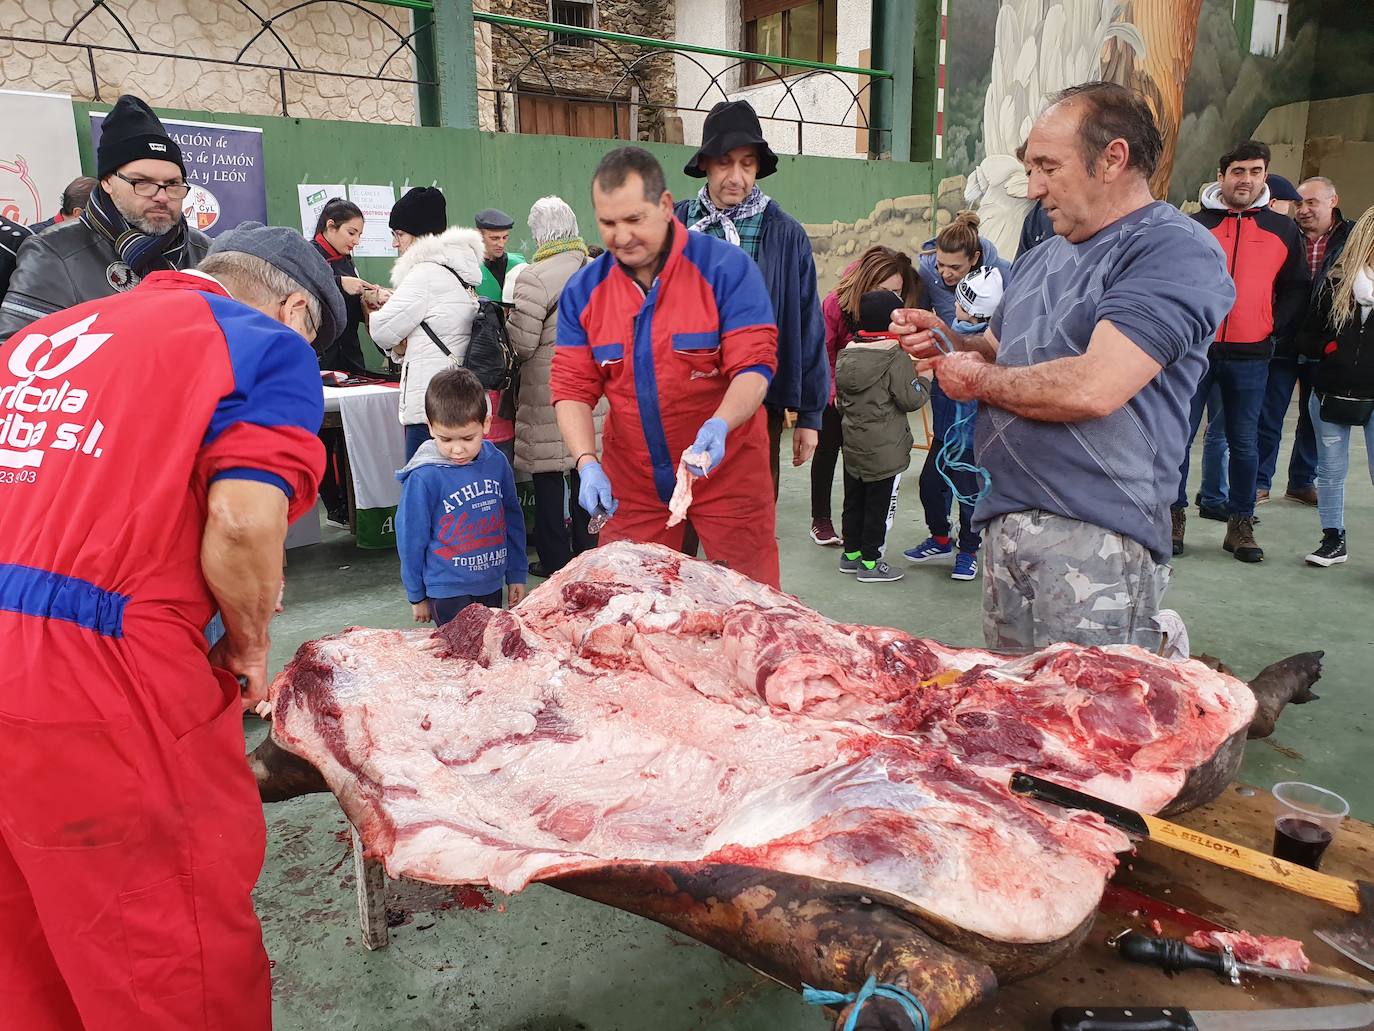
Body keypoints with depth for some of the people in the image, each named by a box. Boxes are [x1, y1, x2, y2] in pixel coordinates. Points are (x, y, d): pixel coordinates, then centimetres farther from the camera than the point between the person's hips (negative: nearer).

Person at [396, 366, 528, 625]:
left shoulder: (497, 463, -4)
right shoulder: (423, 478, -16)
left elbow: (513, 520, 8)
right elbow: (411, 539, -6)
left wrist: (517, 574, 11)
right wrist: (416, 596, 2)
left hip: (492, 586, 5)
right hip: (449, 593, -5)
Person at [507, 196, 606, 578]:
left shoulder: (534, 278, -14)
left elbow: (521, 345, -14)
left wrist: (509, 317, 5)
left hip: (548, 396, -6)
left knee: (548, 477, 3)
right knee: (585, 472, 14)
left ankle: (555, 559, 10)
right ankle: (587, 551, 23)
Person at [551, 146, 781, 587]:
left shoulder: (727, 267, -9)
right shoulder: (582, 291, 2)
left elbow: (754, 366, -14)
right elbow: (572, 388, 0)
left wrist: (720, 425, -32)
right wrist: (587, 463, -16)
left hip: (727, 473, -3)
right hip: (632, 486, 3)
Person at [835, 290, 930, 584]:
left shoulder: (846, 354, 5)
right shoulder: (896, 358, -16)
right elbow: (910, 399, -14)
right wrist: (925, 383, 3)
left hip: (853, 446, 7)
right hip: (885, 450, -7)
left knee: (854, 501, 16)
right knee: (879, 505, 3)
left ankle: (851, 554, 27)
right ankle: (870, 562, 9)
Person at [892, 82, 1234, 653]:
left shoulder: (1177, 251, -10)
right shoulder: (1042, 257, 18)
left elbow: (1093, 388, -23)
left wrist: (979, 381, -7)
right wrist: (944, 339, 6)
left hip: (1095, 539, -8)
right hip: (1005, 524, 8)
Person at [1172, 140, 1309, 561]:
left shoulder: (1283, 230, 8)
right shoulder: (1195, 225, 4)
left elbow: (1297, 289, 14)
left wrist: (1274, 327, 3)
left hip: (1250, 356, 1)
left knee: (1244, 442, 7)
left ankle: (1241, 523, 17)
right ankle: (1175, 516, 14)